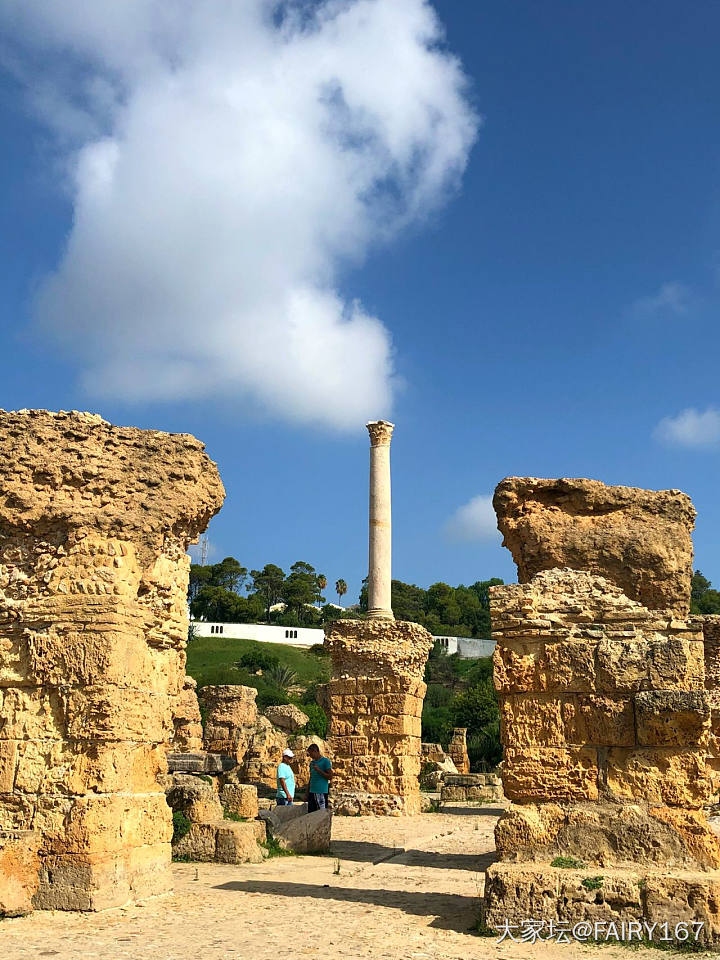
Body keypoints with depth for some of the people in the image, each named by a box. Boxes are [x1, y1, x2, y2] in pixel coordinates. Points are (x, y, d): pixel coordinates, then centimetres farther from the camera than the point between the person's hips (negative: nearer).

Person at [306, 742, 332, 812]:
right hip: (312, 792, 7)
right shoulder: (312, 762, 16)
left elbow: (330, 777, -8)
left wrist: (319, 770, -15)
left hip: (322, 792, -7)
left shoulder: (325, 761, -4)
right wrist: (307, 791, 16)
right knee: (310, 812, 3)